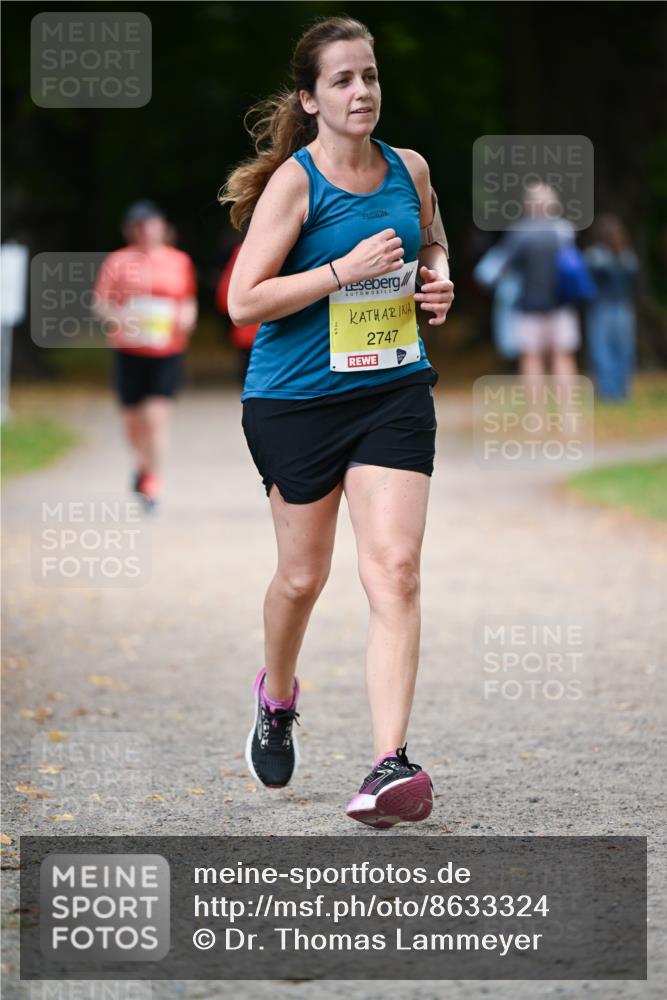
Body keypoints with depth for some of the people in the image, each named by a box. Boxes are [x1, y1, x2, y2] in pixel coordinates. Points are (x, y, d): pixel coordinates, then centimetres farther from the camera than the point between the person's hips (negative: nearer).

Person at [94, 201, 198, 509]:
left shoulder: (179, 262, 6)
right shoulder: (118, 262, 0)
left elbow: (188, 300, 18)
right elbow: (101, 303, 1)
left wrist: (187, 317, -3)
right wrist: (118, 319, -19)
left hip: (168, 353, 0)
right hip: (129, 351, 0)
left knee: (157, 415, -13)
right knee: (133, 418, 10)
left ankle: (152, 482, -8)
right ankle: (143, 466, 39)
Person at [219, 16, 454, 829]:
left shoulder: (409, 170, 3)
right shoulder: (293, 183, -11)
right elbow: (243, 302, -15)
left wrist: (439, 278, 2)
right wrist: (344, 271, -22)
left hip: (394, 390, 3)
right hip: (295, 398, -3)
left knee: (394, 570, -12)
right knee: (302, 576, 11)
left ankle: (390, 763, -17)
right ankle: (276, 696, 43)